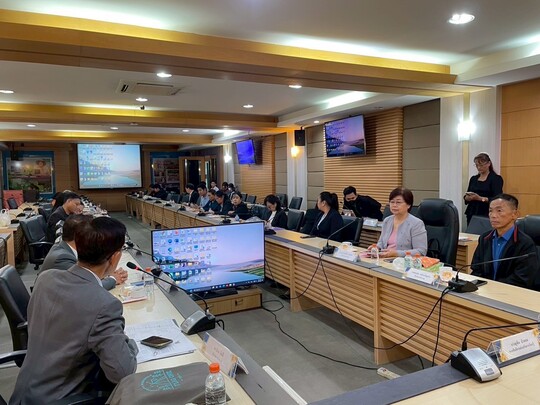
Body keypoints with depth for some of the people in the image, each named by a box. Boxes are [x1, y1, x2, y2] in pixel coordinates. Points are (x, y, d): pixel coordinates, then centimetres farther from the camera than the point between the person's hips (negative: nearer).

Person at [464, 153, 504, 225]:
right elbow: (466, 197, 12)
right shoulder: (473, 179, 14)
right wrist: (468, 197, -10)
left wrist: (480, 198, -22)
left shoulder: (496, 178, -1)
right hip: (472, 214, 4)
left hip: (486, 215, -4)